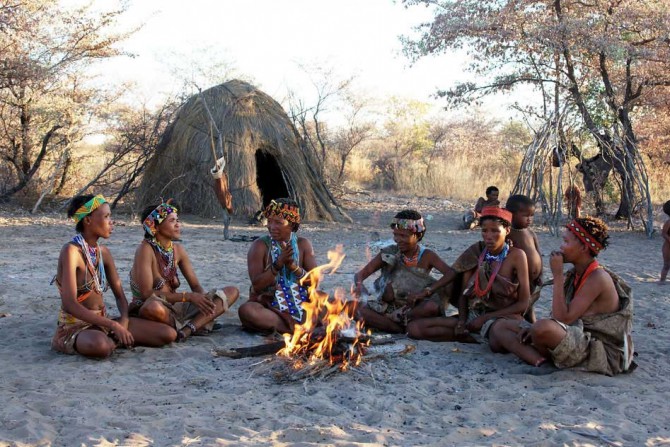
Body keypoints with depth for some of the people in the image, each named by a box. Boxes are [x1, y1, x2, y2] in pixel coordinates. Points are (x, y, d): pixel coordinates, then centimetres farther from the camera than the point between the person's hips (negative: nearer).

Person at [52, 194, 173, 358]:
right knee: (101, 346, -44)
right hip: (75, 327, -7)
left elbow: (120, 295, 11)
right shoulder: (71, 251, -16)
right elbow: (70, 305, -25)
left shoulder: (103, 252, 7)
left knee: (167, 334, -7)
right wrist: (113, 325, -27)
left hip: (102, 322, 7)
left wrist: (124, 322, -12)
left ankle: (112, 341, 4)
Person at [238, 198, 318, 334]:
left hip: (302, 305, 2)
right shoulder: (260, 246, -5)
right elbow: (257, 285, -13)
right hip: (269, 306, -2)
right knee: (246, 310, -34)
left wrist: (294, 267, -19)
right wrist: (278, 264, -24)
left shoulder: (303, 244, 4)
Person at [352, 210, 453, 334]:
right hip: (388, 306, 1)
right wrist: (359, 285, -32)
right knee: (361, 310, -27)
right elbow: (361, 273, -7)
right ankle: (403, 329, -22)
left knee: (432, 307, -34)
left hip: (416, 308, 0)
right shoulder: (389, 253, -5)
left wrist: (425, 292, -31)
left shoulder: (427, 256, -7)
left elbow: (450, 274, -20)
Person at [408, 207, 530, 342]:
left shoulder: (516, 256, -9)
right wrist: (462, 321, -12)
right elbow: (463, 293, 6)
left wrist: (486, 318, -13)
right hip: (473, 317, 5)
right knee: (414, 327, -12)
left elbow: (523, 303, -9)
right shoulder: (475, 251, 1)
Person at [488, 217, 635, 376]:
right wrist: (534, 329, -7)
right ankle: (540, 361, -15)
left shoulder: (598, 278, -18)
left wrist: (558, 275, -21)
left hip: (597, 351, -8)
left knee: (544, 328, -38)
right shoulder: (572, 275, 9)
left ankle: (545, 358, -7)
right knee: (499, 330, 4)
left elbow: (563, 318, -24)